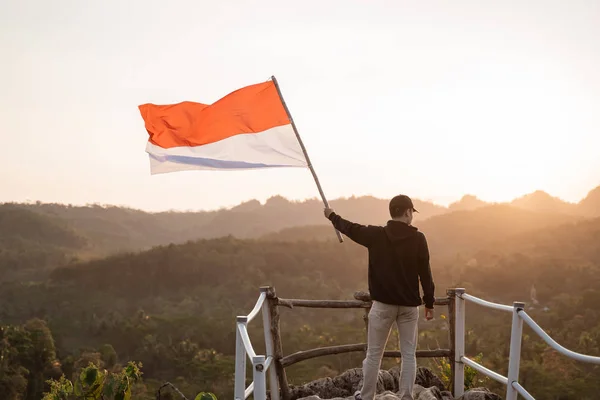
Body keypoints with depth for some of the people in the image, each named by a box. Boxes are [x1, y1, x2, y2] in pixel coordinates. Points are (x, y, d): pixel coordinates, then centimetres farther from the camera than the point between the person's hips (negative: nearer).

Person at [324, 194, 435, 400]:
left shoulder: (376, 235, -4)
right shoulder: (418, 238, -6)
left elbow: (350, 228, 13)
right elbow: (425, 273, -3)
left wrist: (332, 216, 32)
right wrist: (429, 303, 5)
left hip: (383, 304, 0)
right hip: (409, 305, 0)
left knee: (373, 354, 10)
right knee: (409, 355, 7)